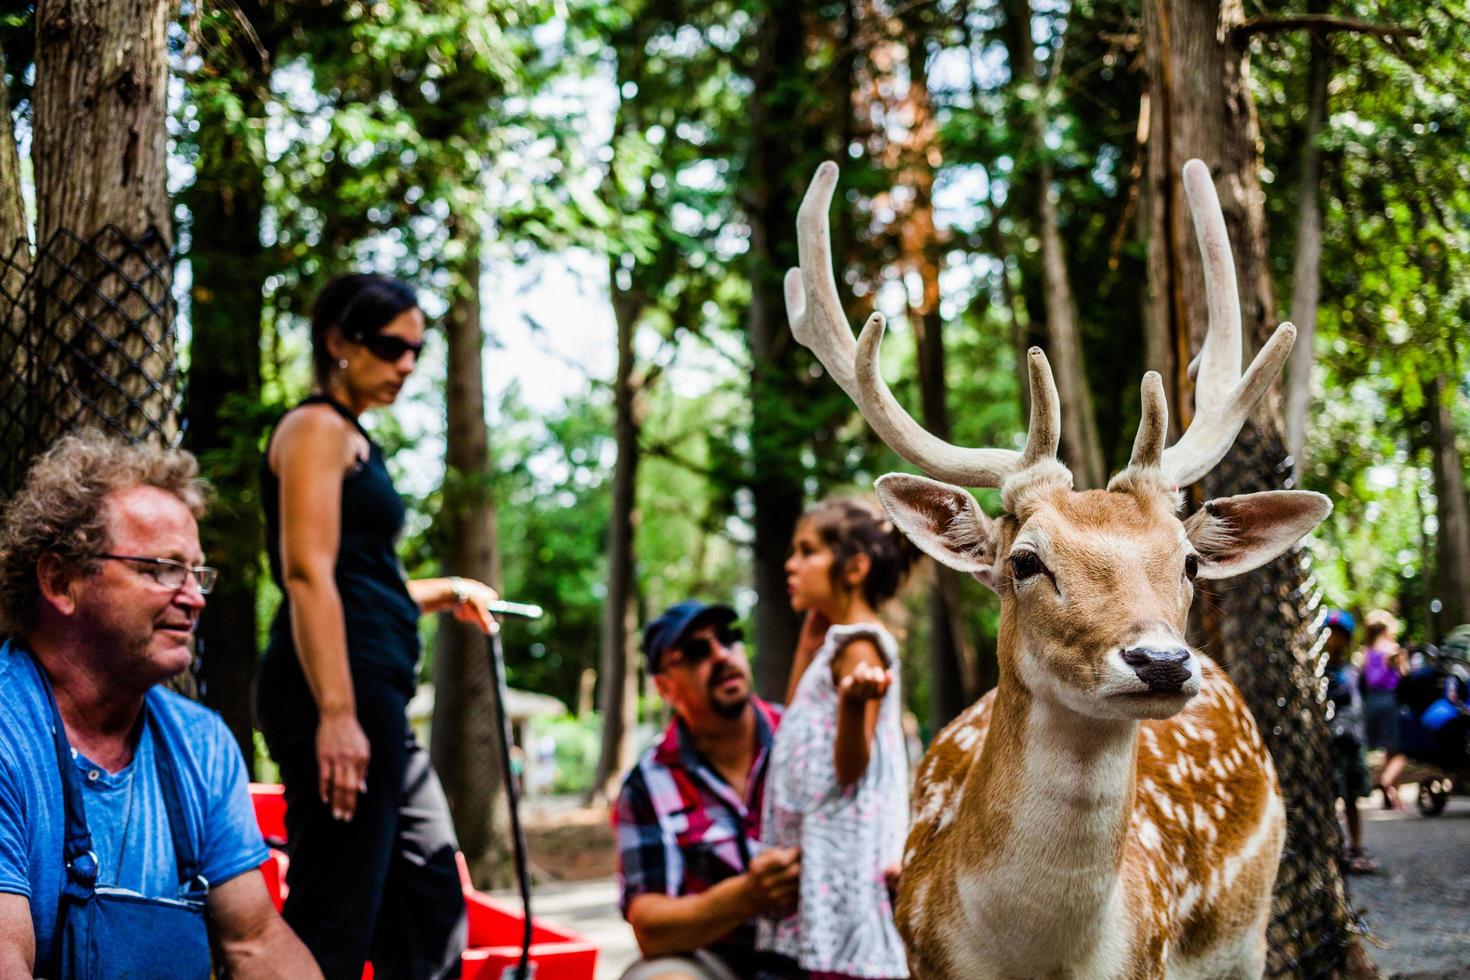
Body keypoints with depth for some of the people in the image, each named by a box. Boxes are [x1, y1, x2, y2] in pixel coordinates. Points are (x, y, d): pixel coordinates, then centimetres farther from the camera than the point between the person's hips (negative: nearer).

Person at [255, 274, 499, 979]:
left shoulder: (352, 439, 24)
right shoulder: (316, 428, -5)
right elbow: (308, 574, -18)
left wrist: (442, 593, 28)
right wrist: (336, 713, -25)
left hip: (376, 695, 11)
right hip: (339, 687, -11)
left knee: (430, 896, 14)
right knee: (332, 920, -10)